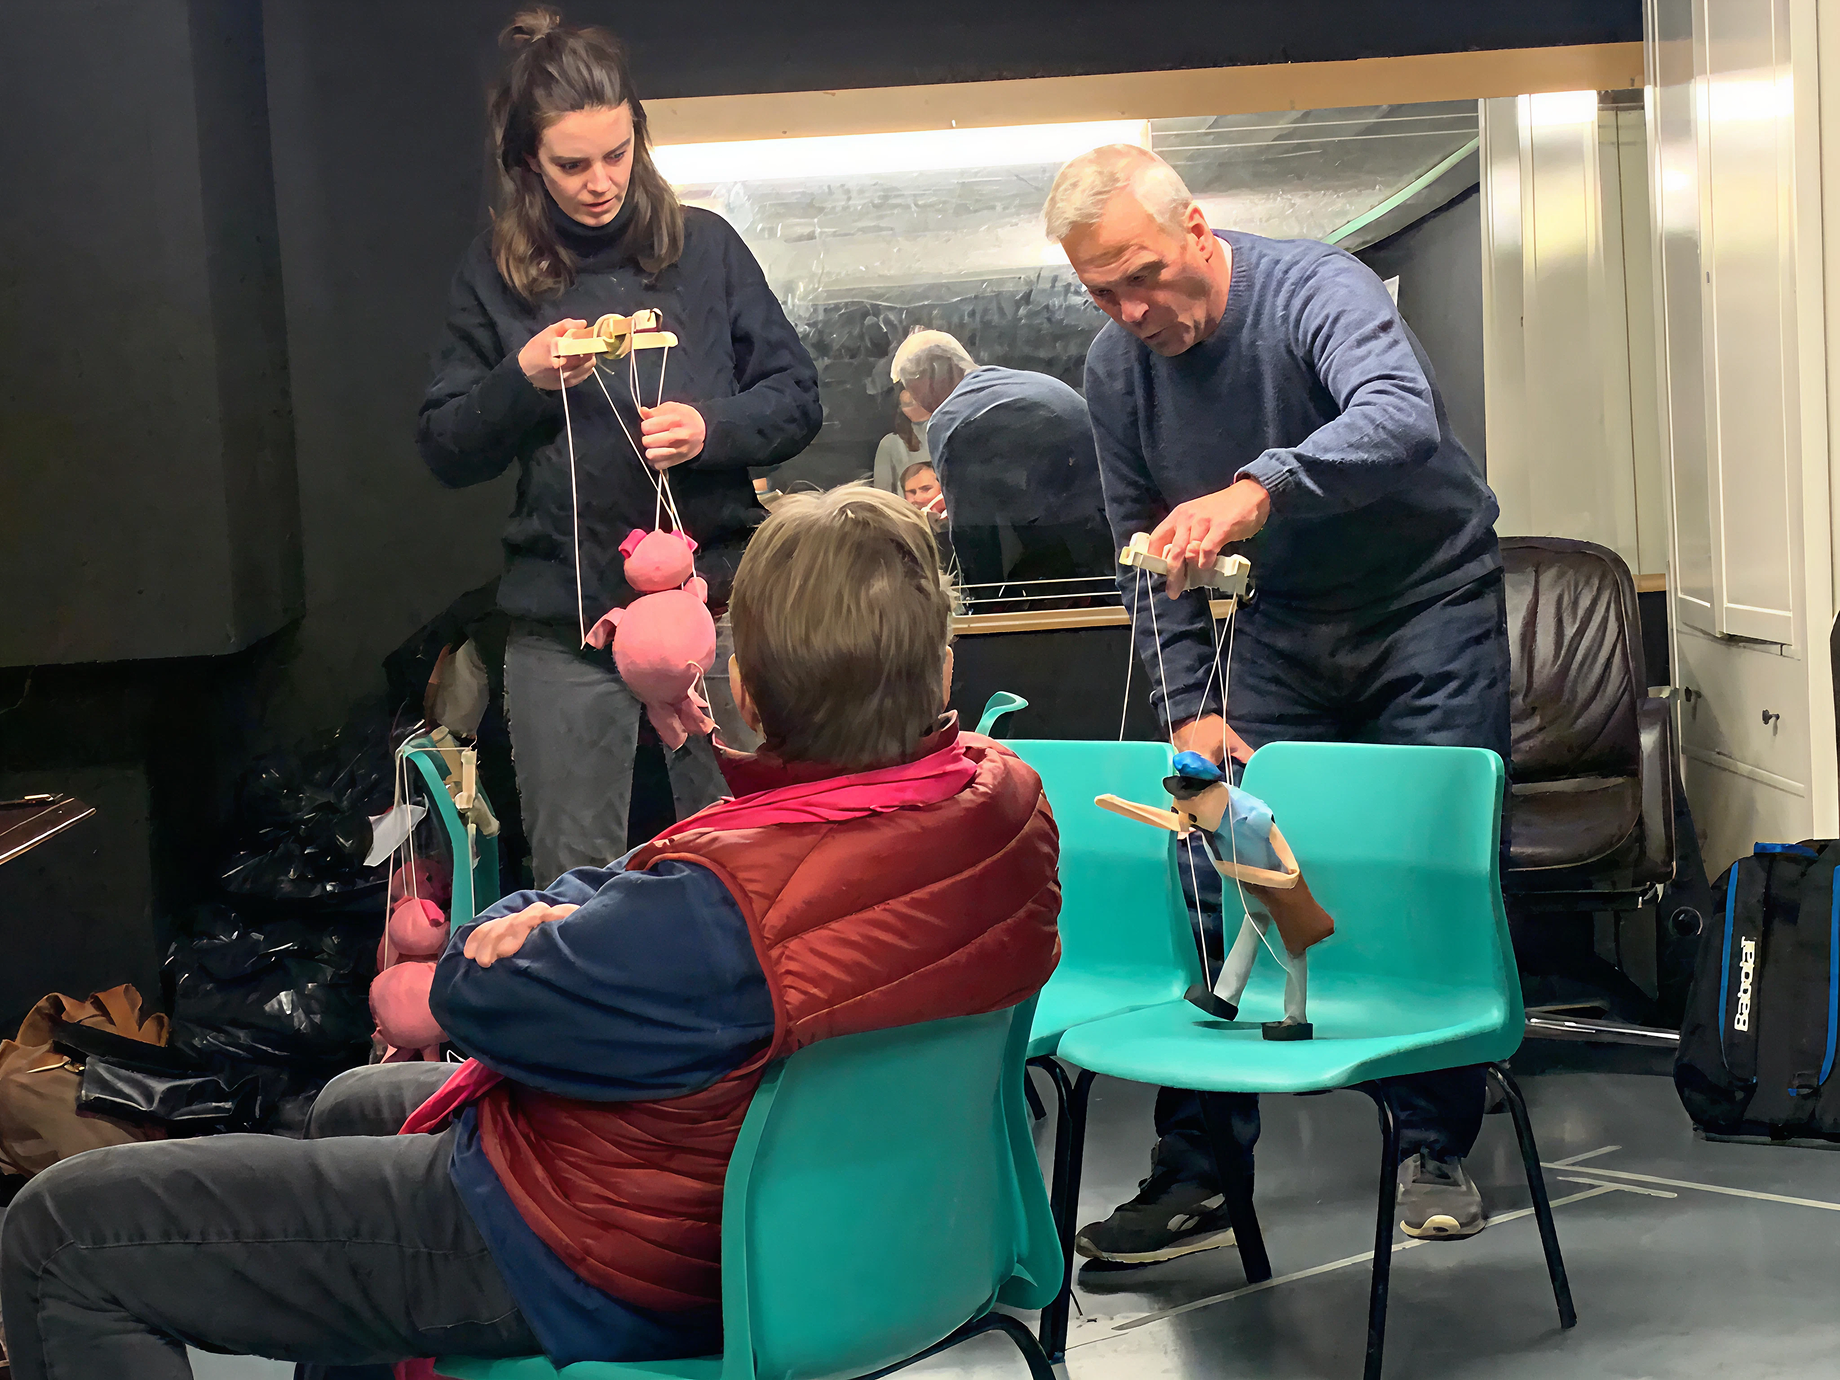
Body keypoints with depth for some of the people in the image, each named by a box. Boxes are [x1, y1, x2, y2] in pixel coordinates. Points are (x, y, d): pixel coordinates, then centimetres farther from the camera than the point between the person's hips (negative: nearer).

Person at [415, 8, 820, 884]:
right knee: (574, 880, 9)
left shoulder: (703, 247, 3)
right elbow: (444, 451, 6)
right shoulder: (494, 275, 5)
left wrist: (712, 427, -14)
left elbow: (797, 398, 5)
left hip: (713, 602, -1)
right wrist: (521, 379, -11)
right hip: (561, 623, 1)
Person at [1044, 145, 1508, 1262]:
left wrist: (1257, 488, -62)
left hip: (1428, 601, -4)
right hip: (1279, 634, 4)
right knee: (1219, 891, -4)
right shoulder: (1117, 368, -7)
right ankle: (1196, 1177, 2)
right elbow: (1149, 555, 3)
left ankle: (1437, 1148, 13)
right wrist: (1189, 709, -7)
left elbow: (1402, 419, -46)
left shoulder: (1315, 288, -24)